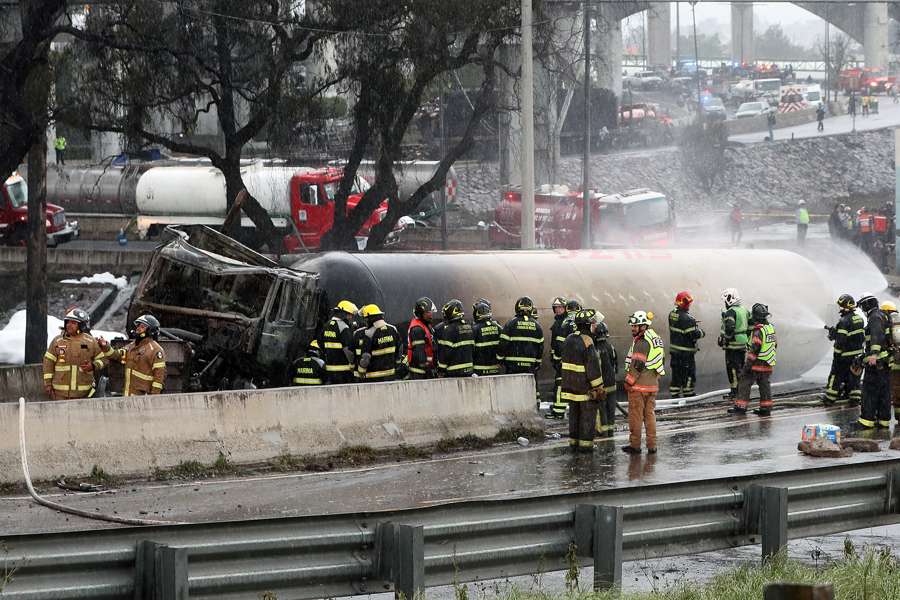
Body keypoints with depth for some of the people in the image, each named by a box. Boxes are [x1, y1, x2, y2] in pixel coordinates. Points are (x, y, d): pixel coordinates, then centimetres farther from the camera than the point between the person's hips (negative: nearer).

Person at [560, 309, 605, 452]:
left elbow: (564, 360, 13)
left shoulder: (569, 339, 5)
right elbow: (593, 367, -20)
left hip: (570, 382, 7)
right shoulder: (587, 342, -19)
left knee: (574, 413, 15)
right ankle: (585, 444, 1)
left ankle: (574, 441, 19)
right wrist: (599, 387, -13)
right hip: (586, 385, -7)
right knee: (588, 414, 1)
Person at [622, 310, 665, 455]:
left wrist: (628, 382, -12)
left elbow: (638, 366, -21)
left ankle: (635, 444, 5)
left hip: (638, 386, -8)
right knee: (650, 415, 12)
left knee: (636, 415, 0)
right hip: (653, 385, 8)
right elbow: (660, 361, 16)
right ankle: (652, 446, 13)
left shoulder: (641, 343, -17)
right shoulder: (656, 339, 11)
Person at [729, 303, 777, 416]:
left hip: (757, 364, -8)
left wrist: (748, 364, -18)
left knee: (745, 383, -1)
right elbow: (775, 344, 18)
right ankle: (766, 408, 13)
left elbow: (754, 349, -22)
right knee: (764, 385, 13)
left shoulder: (758, 330, -19)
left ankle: (741, 406, -2)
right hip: (769, 364, 8)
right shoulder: (771, 327, 8)